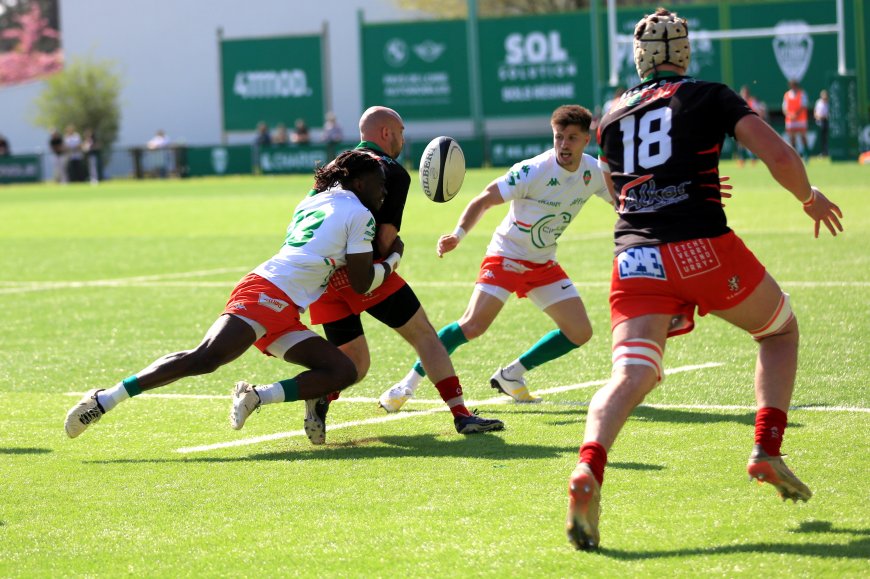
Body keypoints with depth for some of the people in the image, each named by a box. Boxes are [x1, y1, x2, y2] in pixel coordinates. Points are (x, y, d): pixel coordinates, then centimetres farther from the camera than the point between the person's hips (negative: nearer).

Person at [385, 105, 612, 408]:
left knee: (579, 332, -2)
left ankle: (511, 375, 13)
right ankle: (409, 382, -9)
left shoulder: (594, 173, -7)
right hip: (507, 256, -6)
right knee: (473, 325, -21)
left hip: (544, 264, 6)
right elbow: (483, 200, -19)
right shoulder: (532, 172, -23)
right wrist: (458, 234, -33)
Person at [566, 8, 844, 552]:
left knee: (632, 375, -8)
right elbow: (780, 157, -3)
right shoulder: (710, 97, 7)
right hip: (703, 247, -3)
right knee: (782, 329, 23)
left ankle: (589, 471, -37)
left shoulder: (613, 117, 20)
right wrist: (810, 196, 17)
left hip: (634, 258, 3)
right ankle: (767, 451, 8)